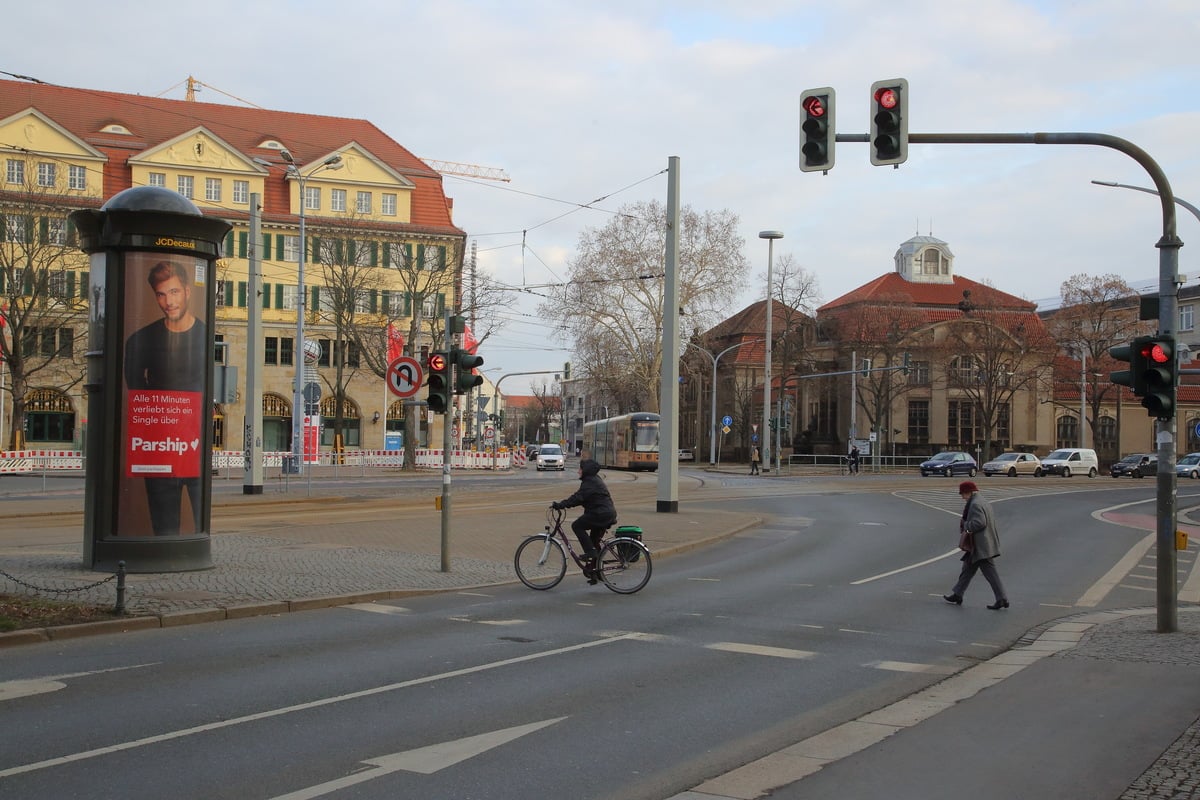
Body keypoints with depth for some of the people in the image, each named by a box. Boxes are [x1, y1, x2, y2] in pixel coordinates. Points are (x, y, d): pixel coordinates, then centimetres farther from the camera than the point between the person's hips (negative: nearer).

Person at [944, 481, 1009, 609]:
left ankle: (1002, 599, -7)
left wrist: (966, 526, -11)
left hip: (980, 547, -11)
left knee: (990, 572, -8)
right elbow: (992, 521, 18)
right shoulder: (983, 503, 15)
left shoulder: (975, 505, -16)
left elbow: (979, 522, -25)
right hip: (981, 545, 11)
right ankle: (957, 595, 22)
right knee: (968, 569, 16)